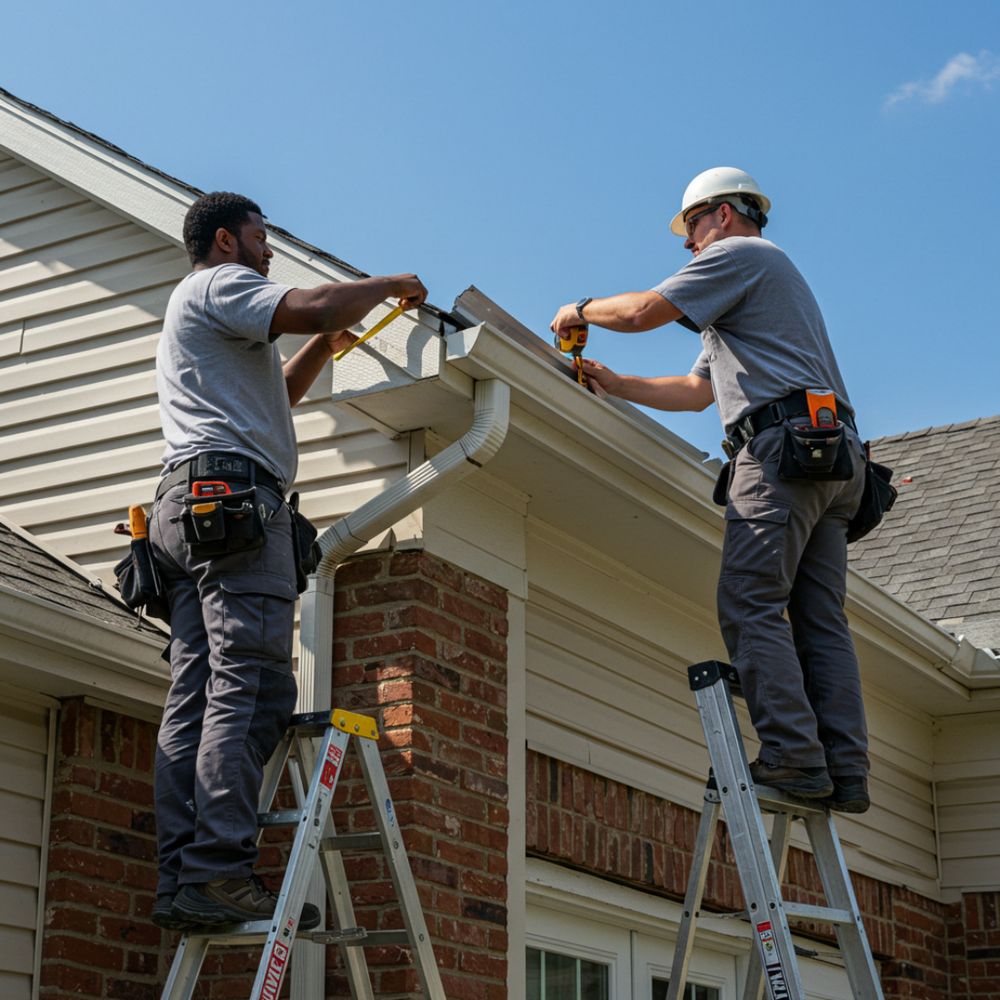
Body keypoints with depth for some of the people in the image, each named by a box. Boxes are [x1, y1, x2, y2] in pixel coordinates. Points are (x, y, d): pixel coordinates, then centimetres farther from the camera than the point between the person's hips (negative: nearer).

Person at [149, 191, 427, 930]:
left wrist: (322, 350, 31)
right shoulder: (220, 284, 4)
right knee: (250, 686, -18)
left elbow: (268, 400, 41)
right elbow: (313, 306, -13)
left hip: (191, 509, 10)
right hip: (234, 492, -10)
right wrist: (391, 284, 2)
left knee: (196, 695, 0)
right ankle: (219, 869, -26)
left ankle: (182, 878, -7)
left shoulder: (202, 309, 35)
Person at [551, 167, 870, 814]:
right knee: (821, 620, 2)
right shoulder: (768, 277, 36)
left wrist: (583, 310, 15)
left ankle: (793, 756, -22)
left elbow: (644, 311, -4)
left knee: (751, 604, -14)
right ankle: (846, 773, -5)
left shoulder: (740, 253, 6)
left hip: (783, 443, -10)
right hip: (835, 454, 10)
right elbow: (697, 391, 36)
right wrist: (614, 385, 33)